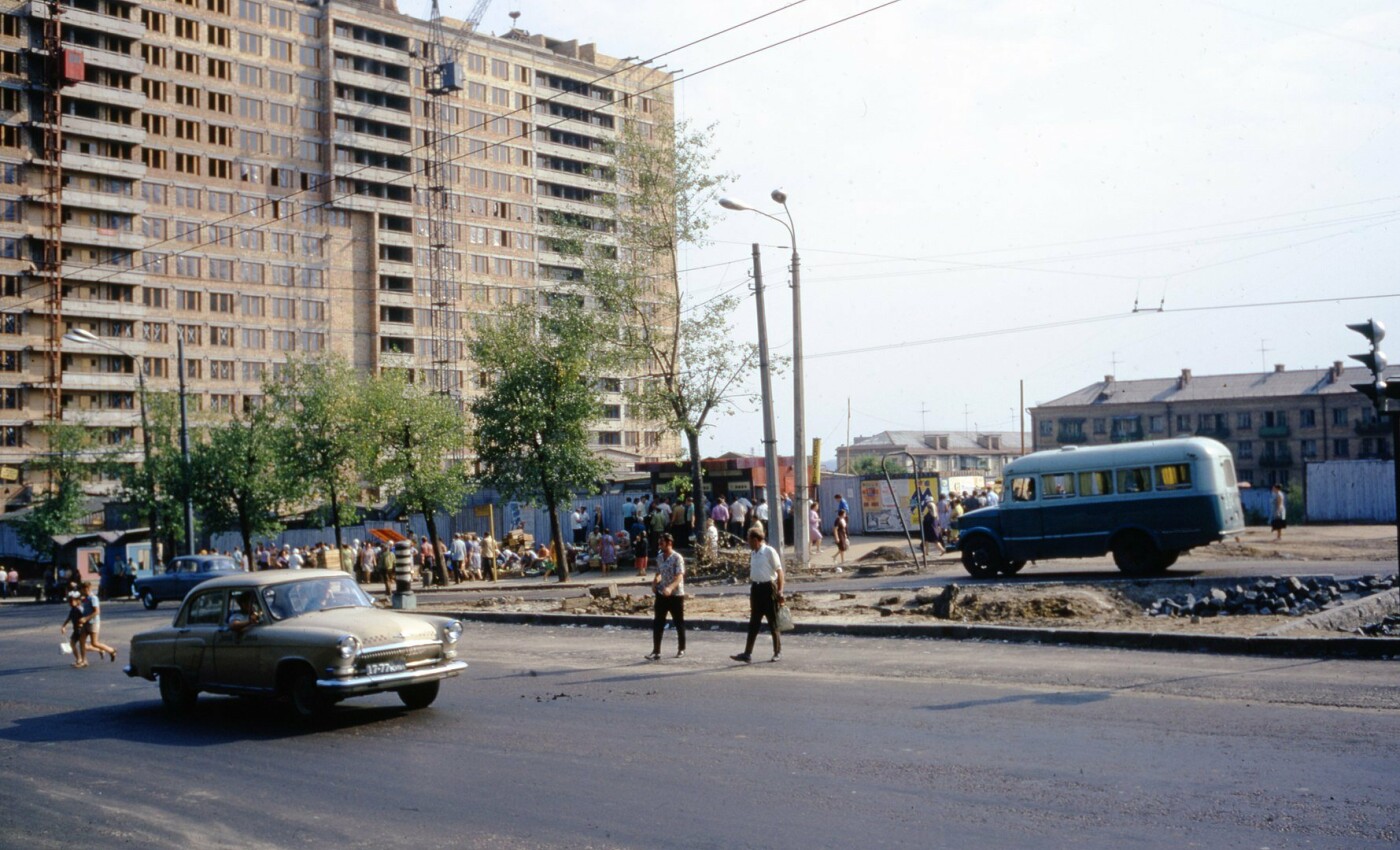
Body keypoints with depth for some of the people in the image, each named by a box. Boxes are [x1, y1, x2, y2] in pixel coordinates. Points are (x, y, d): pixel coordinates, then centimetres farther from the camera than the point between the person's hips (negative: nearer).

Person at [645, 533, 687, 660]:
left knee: (679, 623, 8)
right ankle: (656, 652, 0)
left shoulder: (677, 558, -14)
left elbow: (679, 577, -22)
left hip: (676, 595, -6)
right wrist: (654, 582, 0)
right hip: (661, 594, 6)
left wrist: (670, 588, -37)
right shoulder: (659, 557, 7)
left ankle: (681, 649, 24)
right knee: (658, 624, -1)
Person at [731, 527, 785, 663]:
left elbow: (779, 571, -11)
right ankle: (747, 653, 3)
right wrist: (751, 593, 18)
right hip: (756, 589, 7)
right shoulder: (752, 554, 11)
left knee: (773, 623, 4)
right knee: (753, 623, 4)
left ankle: (778, 652, 15)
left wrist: (780, 591, -16)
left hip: (768, 587, -7)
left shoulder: (769, 552, -11)